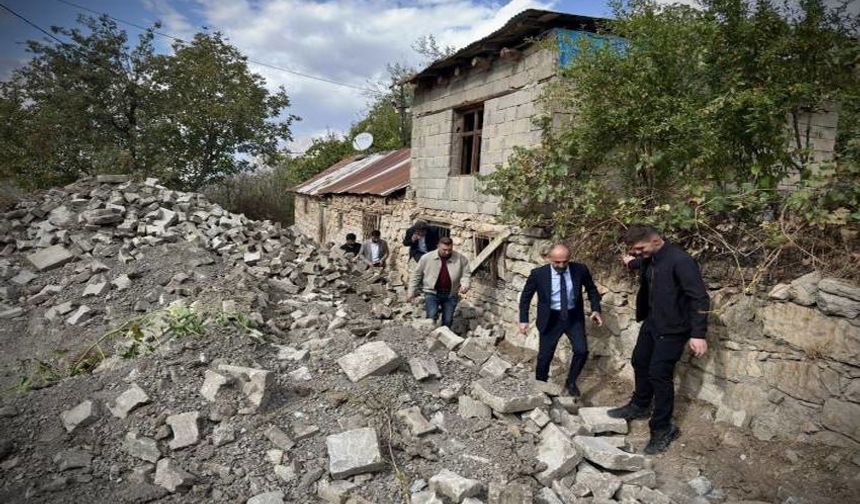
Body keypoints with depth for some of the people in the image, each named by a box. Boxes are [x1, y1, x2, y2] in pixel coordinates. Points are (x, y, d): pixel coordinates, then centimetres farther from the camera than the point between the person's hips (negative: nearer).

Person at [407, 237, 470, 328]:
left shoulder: (461, 259, -4)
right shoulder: (426, 258, -6)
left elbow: (466, 274, 4)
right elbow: (416, 275, 3)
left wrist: (465, 285, -18)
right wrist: (411, 292, 4)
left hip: (450, 294, 2)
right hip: (432, 293, -1)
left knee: (447, 321, 7)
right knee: (431, 318, -16)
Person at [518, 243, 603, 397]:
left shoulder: (580, 270, -12)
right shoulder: (538, 274, -16)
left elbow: (591, 289, 7)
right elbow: (526, 296, -2)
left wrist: (596, 309, -5)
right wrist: (523, 320, -7)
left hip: (574, 317, 2)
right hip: (551, 318, -1)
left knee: (582, 350, -10)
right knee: (545, 356, 2)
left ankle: (571, 382, 17)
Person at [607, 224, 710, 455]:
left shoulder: (680, 261, -23)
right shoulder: (649, 258, 2)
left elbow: (700, 298, -24)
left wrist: (698, 334, -28)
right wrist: (632, 262, 12)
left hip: (672, 328, -9)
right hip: (651, 322, 9)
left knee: (659, 374, -5)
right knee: (640, 362, 19)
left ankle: (663, 429, 11)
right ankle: (639, 406, 40)